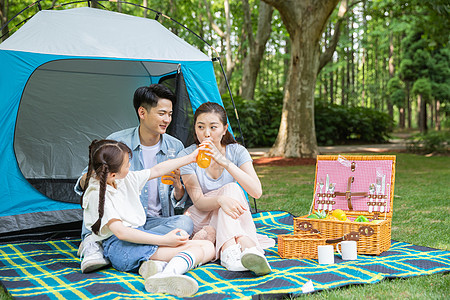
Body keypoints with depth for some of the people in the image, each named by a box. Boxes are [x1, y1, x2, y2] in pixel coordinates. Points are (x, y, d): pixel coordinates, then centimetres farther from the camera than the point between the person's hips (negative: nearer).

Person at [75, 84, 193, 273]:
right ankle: (92, 240, -24)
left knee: (185, 222, -31)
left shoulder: (176, 148, 2)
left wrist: (177, 185, -19)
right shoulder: (116, 142, -5)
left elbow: (180, 202, 6)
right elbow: (84, 182, -1)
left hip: (155, 222, 2)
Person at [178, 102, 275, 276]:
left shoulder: (237, 152, -4)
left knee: (231, 189, -30)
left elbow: (257, 191, -21)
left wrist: (225, 162, -30)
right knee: (231, 189, -29)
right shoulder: (187, 156, -8)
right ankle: (248, 247, -53)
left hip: (234, 223, 2)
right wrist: (220, 199, -44)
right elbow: (198, 201, -20)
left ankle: (230, 251, -53)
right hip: (201, 221, -2)